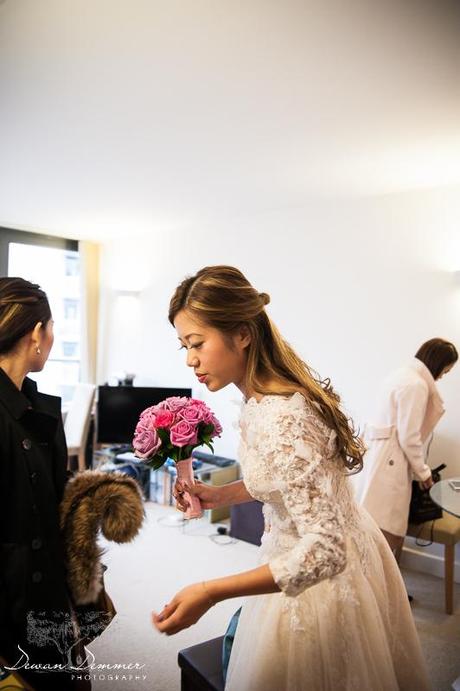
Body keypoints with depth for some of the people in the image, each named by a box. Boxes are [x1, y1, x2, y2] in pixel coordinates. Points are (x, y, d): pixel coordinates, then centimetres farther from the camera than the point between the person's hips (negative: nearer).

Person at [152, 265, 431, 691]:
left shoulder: (281, 419, -34)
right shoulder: (262, 396, -5)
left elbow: (325, 551, -33)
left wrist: (210, 593, -34)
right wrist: (219, 495, -4)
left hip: (322, 575, -8)